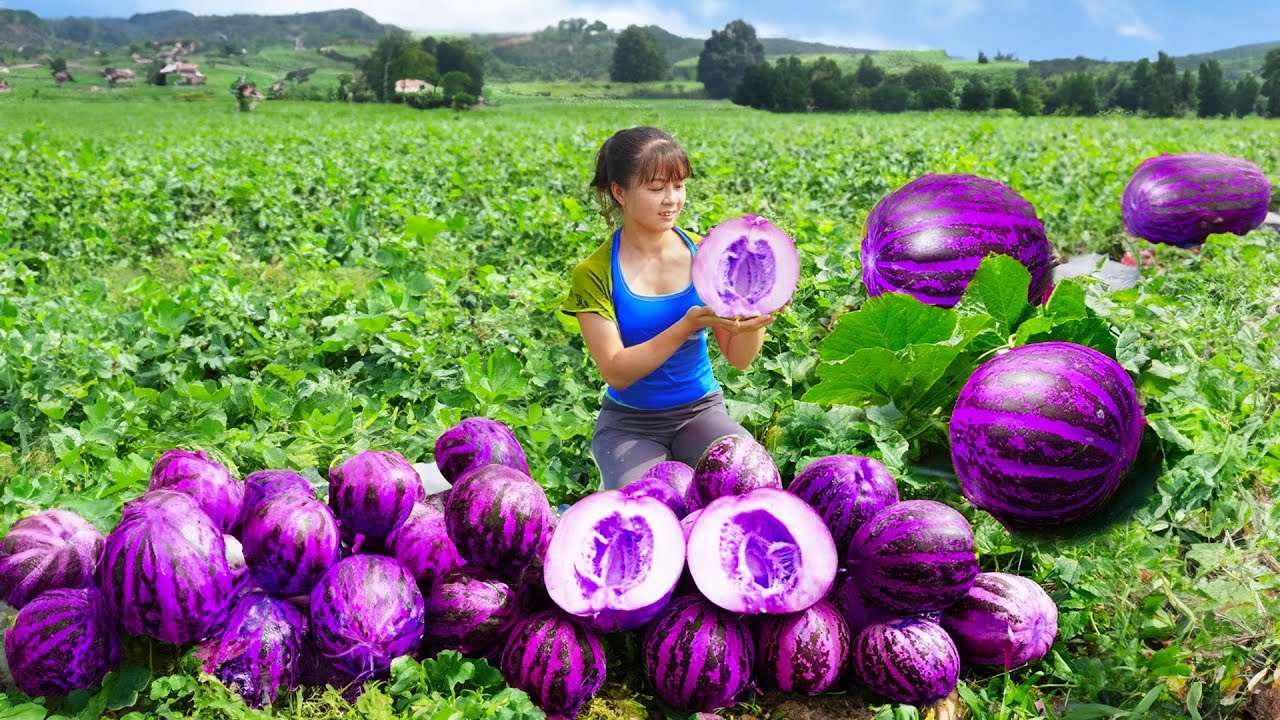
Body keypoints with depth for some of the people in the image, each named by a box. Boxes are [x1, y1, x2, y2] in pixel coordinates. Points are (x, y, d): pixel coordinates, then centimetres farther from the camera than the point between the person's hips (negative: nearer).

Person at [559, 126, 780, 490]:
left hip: (701, 411, 2)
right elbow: (616, 372, -18)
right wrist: (688, 325, -30)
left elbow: (739, 358, -4)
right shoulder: (595, 273, -11)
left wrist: (754, 320, -27)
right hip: (630, 423, -2)